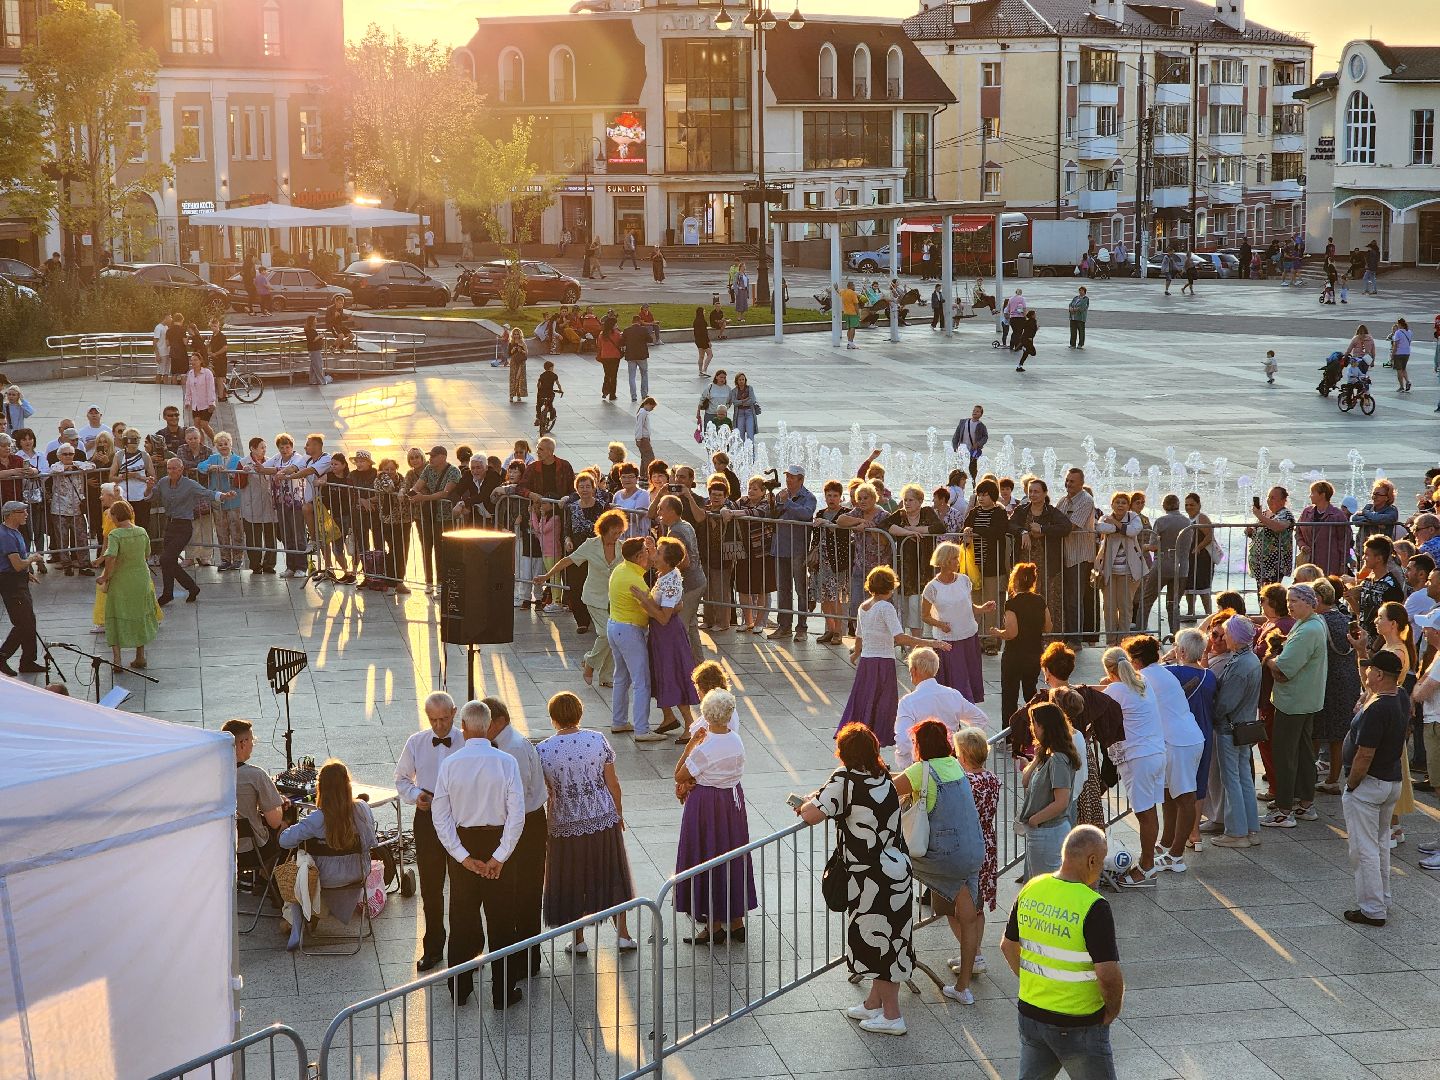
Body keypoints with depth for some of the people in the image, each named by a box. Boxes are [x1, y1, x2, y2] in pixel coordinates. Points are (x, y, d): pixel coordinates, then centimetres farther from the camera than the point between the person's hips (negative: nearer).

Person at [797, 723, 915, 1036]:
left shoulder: (845, 780, -18)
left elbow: (812, 815, -20)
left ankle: (891, 1015, 13)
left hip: (872, 878, -8)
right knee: (888, 940, 18)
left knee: (877, 943, 4)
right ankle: (874, 1003, 33)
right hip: (897, 868, 8)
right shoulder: (884, 779, 6)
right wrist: (820, 799, 16)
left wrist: (805, 805, 3)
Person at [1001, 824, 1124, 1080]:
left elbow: (1008, 946, 10)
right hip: (1078, 1026, -6)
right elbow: (1108, 974, -25)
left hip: (1030, 1013, 6)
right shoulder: (1093, 907, -22)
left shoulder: (1031, 889, -1)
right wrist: (1111, 1011, -7)